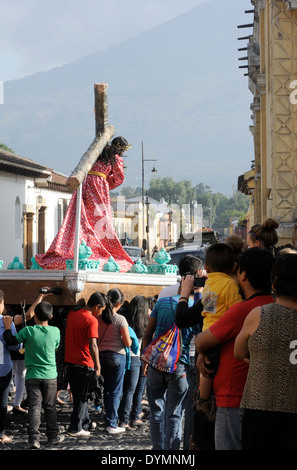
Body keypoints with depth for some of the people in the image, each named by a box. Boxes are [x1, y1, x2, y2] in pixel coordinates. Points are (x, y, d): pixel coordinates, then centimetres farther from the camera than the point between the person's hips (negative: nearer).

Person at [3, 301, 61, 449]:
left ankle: (34, 438, -8)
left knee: (34, 407, 1)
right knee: (50, 407, 14)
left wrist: (7, 326, 11)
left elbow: (11, 341, -3)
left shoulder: (28, 331, -11)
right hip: (50, 375, 1)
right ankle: (53, 436, 20)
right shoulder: (55, 331, -6)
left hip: (32, 376, -1)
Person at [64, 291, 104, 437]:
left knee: (79, 395, 17)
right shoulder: (92, 320, -17)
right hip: (84, 363, -7)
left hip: (70, 361, 7)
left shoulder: (72, 313, 7)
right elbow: (93, 345, -22)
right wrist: (97, 366, -18)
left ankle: (85, 423, 27)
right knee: (81, 397, 4)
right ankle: (75, 428, 6)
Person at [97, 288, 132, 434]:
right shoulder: (120, 319, -13)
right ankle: (111, 424, 2)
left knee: (107, 389, 16)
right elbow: (128, 343, -11)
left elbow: (95, 340, 5)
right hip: (117, 356, -5)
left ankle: (109, 419, 23)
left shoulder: (99, 318, -1)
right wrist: (128, 338, 10)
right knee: (115, 391, 2)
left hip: (101, 355, 5)